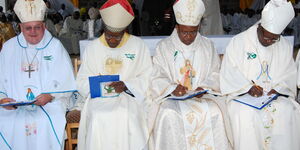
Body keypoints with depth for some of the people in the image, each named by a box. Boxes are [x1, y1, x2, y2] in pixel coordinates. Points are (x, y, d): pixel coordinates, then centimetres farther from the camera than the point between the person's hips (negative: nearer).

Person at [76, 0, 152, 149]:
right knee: (98, 119, -29)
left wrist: (126, 85, -14)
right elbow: (82, 82, 12)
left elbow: (147, 78, 2)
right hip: (99, 99, 1)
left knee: (127, 118, -31)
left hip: (129, 97, -1)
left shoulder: (138, 45, 8)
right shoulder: (92, 47, 13)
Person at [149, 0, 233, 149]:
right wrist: (172, 88, -19)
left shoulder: (207, 46, 13)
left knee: (213, 112, -29)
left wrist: (204, 88, -12)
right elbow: (158, 78, 1)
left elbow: (214, 74, 8)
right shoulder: (164, 46, 6)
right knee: (169, 115, -32)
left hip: (202, 96, 2)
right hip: (172, 97, -1)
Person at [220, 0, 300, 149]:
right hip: (242, 95, -3)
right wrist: (248, 87, -19)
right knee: (246, 114, -33)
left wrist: (278, 88, -9)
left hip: (274, 95, 3)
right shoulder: (239, 41, -3)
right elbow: (229, 72, -7)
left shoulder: (285, 46, 10)